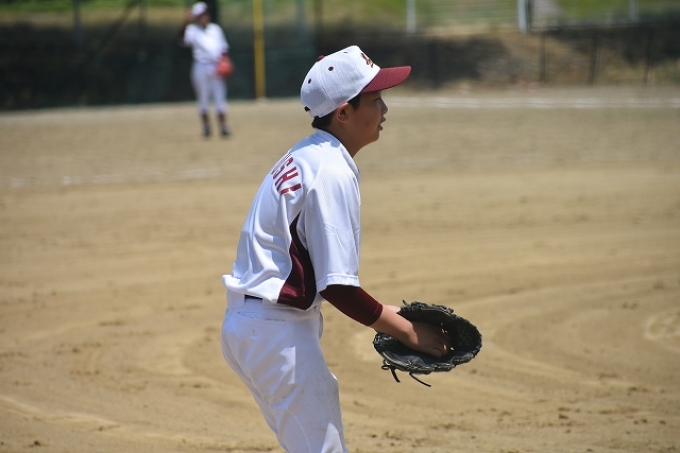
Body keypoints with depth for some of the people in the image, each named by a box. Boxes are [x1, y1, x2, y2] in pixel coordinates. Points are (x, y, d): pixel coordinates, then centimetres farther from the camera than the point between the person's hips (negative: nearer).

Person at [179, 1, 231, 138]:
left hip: (216, 67, 2)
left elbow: (224, 48, 13)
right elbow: (184, 38, -22)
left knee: (220, 96, 1)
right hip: (200, 66, -2)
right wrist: (187, 22, -35)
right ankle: (205, 126, 13)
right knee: (203, 97, 4)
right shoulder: (193, 30, 0)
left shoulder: (216, 29, 11)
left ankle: (223, 127, 4)